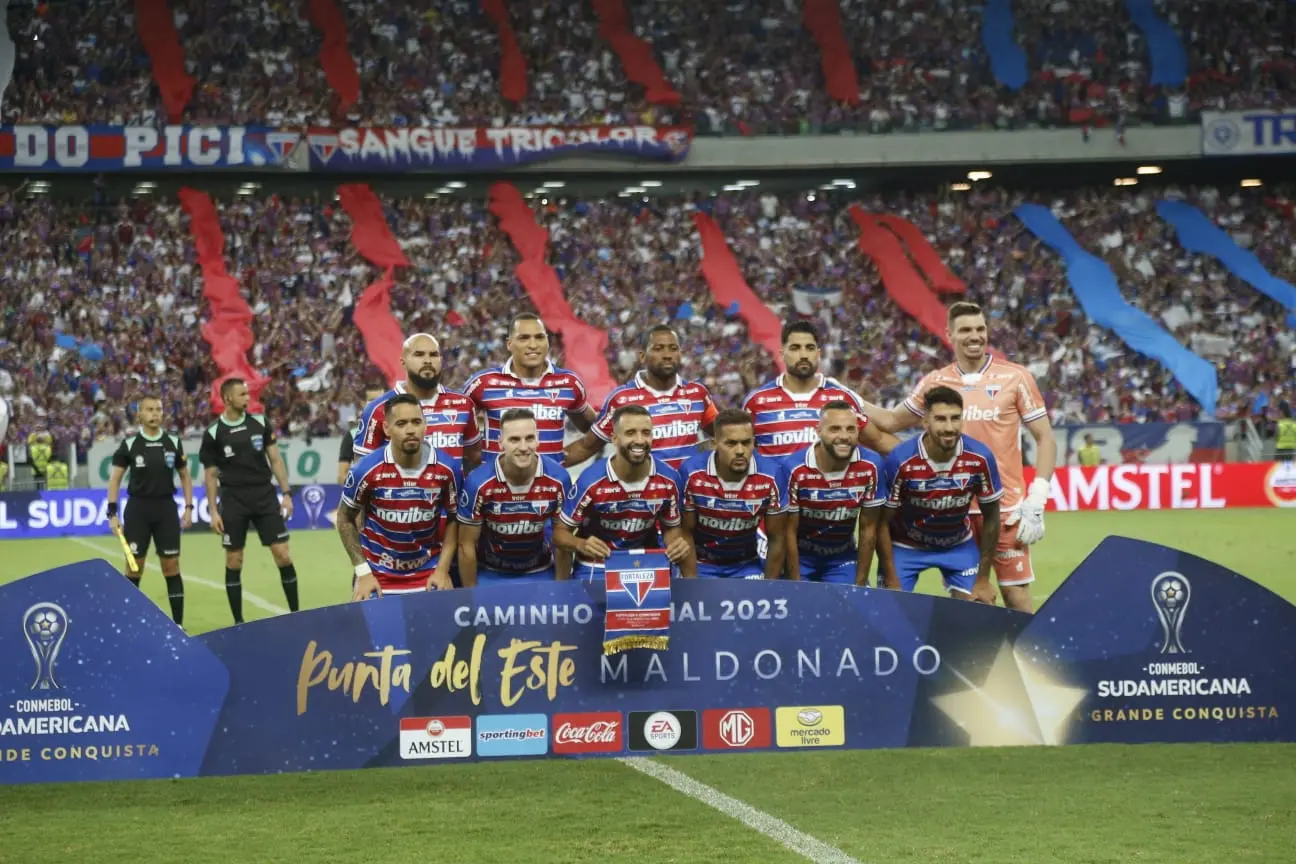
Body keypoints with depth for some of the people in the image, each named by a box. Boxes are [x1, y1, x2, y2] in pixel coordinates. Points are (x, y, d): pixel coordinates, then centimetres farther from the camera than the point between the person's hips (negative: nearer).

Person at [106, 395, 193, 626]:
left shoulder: (173, 443, 3)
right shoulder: (129, 444, -3)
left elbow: (185, 476, 12)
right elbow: (115, 478, 0)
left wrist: (189, 507, 4)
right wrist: (112, 513, -7)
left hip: (166, 507, 1)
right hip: (138, 508, -1)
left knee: (171, 566, 0)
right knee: (134, 566, 2)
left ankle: (178, 623, 4)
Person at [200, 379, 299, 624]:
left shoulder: (259, 422, 4)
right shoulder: (213, 434, -3)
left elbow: (275, 459, 7)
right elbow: (210, 474, 2)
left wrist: (286, 493, 0)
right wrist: (213, 511, -2)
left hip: (265, 496, 2)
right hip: (233, 501, -2)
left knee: (283, 554, -4)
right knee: (234, 561, 2)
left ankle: (295, 612, 5)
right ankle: (238, 621, 12)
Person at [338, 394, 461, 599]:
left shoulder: (447, 468, -11)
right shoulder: (366, 470, -16)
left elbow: (453, 519, 4)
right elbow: (345, 518, -1)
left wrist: (442, 570, -4)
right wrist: (362, 571, -7)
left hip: (429, 577, 1)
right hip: (377, 577, -1)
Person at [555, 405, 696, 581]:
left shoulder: (668, 479, -13)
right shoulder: (591, 481, -22)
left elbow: (671, 527, 4)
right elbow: (560, 532, -12)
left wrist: (677, 543, -20)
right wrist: (582, 545, -33)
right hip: (596, 570, -3)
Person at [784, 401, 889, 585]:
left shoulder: (870, 466, -17)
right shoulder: (795, 468, -23)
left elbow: (868, 529, -7)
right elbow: (789, 532, -13)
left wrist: (860, 585, -6)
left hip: (843, 559, 2)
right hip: (801, 556, -2)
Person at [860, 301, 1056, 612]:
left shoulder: (1015, 377, -2)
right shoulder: (935, 382, 7)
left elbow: (1045, 439, -1)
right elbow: (892, 421, 20)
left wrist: (1036, 501, -9)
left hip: (1006, 508, -3)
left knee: (1016, 594, -3)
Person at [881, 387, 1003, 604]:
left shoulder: (980, 458, -22)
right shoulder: (900, 460, -28)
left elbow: (991, 518, -8)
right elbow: (883, 522, -16)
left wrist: (983, 579, -6)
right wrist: (891, 582, -15)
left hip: (959, 545, 2)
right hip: (905, 546, -2)